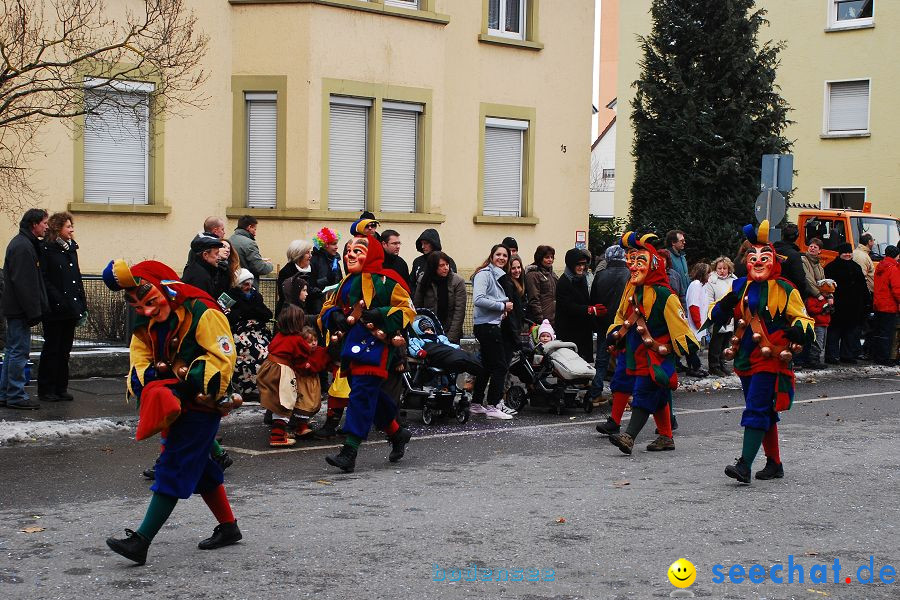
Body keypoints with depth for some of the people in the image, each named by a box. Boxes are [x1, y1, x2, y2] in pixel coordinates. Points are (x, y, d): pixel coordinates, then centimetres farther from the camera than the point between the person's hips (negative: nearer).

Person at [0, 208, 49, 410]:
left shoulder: (20, 243, 17)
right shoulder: (23, 247, -17)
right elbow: (24, 283, -22)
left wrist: (34, 310, 19)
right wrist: (33, 312, -21)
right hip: (19, 309, -11)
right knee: (19, 351, -6)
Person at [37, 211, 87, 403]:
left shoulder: (71, 248, 14)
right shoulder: (46, 249, -8)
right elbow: (43, 279, -14)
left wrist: (82, 304, 11)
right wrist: (58, 300, -20)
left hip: (70, 308, 7)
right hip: (55, 310, -7)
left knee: (65, 349, 10)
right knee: (52, 349, -1)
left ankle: (61, 388, 17)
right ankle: (46, 390, 6)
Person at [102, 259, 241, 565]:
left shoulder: (202, 313, -18)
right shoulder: (145, 326, 6)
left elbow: (222, 358, -22)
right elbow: (139, 365, 3)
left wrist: (186, 387, -26)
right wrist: (146, 379, -22)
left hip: (199, 406, -9)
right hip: (173, 404, 9)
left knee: (173, 468, -10)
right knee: (200, 468, 17)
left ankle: (141, 541, -12)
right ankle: (229, 527, 32)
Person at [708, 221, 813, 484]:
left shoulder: (784, 290, -3)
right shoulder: (740, 287, 10)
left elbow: (804, 318, -1)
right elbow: (717, 317, 11)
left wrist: (798, 330, -24)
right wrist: (724, 306, -12)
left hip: (771, 359, -6)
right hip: (745, 359, 6)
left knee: (756, 410, -14)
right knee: (765, 413, 15)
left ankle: (745, 465, -19)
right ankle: (774, 464, 25)